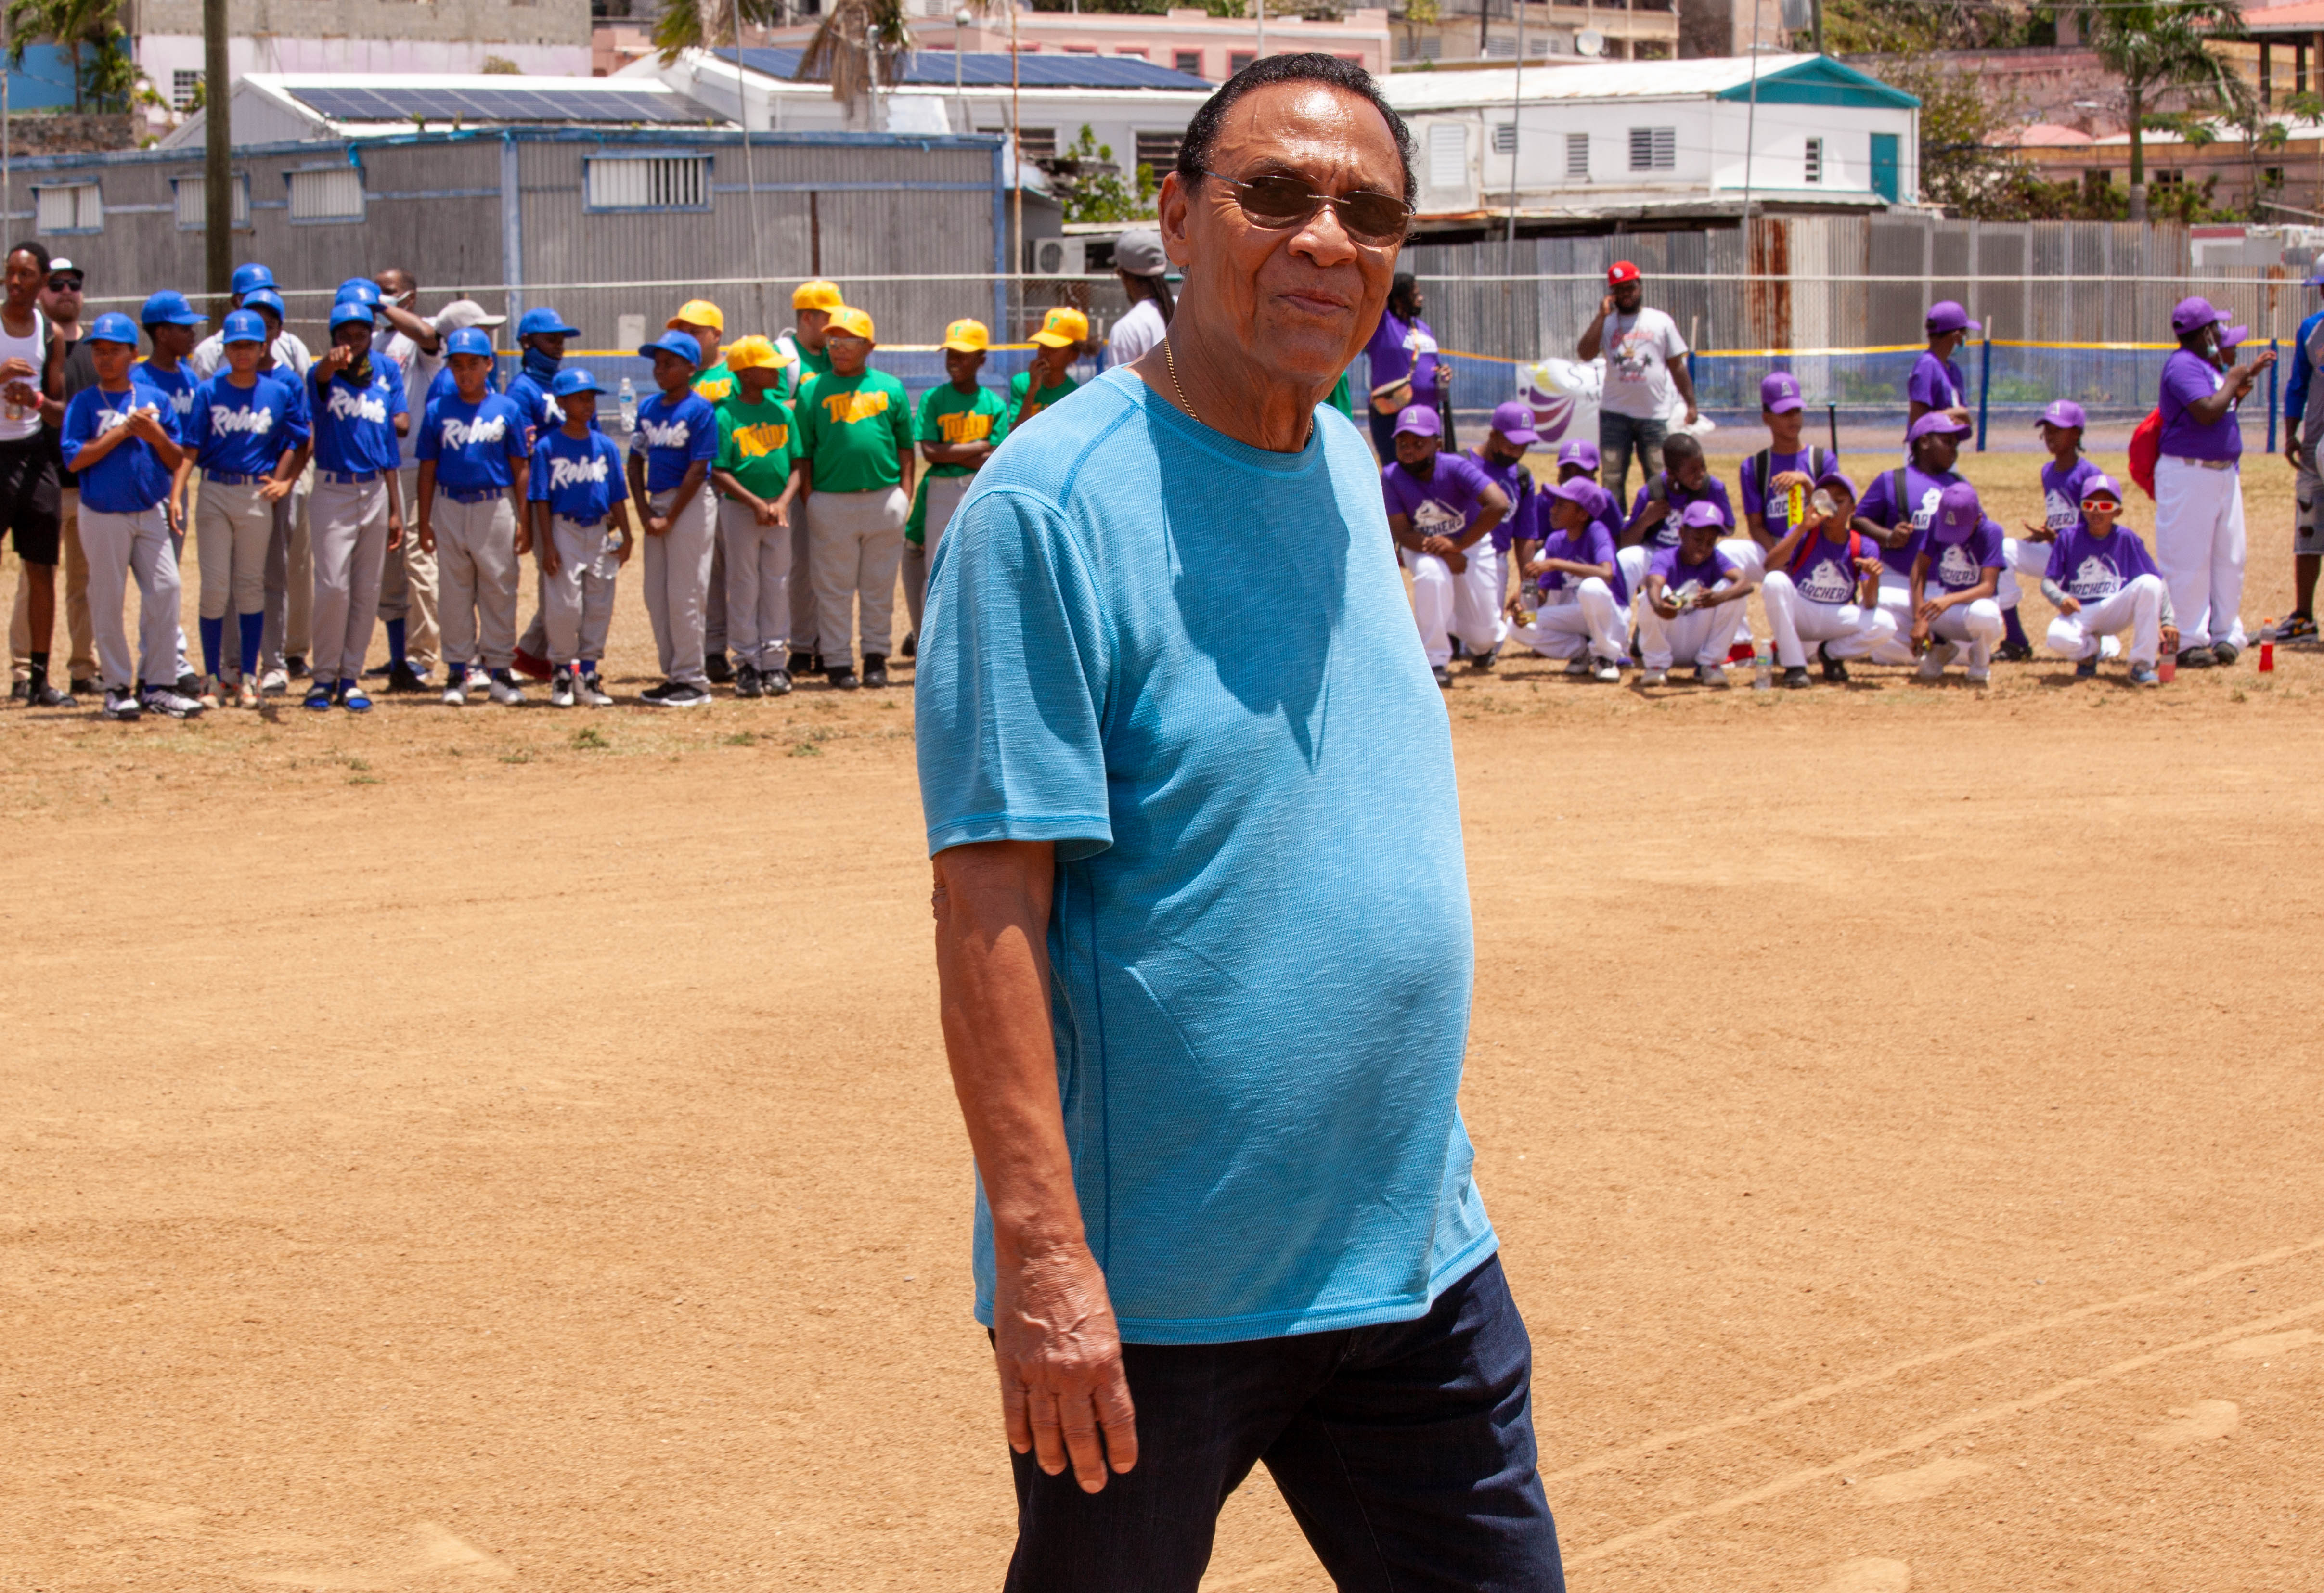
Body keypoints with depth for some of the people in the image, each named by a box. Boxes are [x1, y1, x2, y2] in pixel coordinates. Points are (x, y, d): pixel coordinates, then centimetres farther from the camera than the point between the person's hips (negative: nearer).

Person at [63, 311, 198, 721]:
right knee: (108, 602, 1)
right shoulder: (84, 403, -1)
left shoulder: (156, 399, 7)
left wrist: (154, 433, -13)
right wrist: (122, 430, -14)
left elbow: (177, 461, 6)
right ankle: (117, 687, 11)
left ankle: (157, 686, 3)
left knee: (165, 591, -4)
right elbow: (74, 459, -12)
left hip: (151, 513, 3)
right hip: (103, 515, -3)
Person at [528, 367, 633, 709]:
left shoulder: (606, 446, 6)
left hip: (601, 532, 4)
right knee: (564, 605, -5)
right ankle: (563, 671, 10)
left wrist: (625, 536, 3)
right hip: (564, 530, -4)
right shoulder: (547, 447, -4)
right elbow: (541, 499, -4)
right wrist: (547, 545, -9)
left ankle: (587, 673, 15)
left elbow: (617, 496, 9)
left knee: (599, 606, 6)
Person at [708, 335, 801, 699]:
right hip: (739, 508, -4)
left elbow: (796, 465, 8)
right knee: (743, 586, 2)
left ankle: (774, 663, 12)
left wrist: (783, 503, -8)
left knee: (777, 585, 5)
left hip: (778, 509, 4)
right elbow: (719, 472, -10)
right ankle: (748, 664, 8)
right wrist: (755, 503, -16)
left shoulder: (783, 413, 6)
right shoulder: (725, 415, -7)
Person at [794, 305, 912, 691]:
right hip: (832, 500, -1)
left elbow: (905, 446, 13)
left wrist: (905, 492, 3)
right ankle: (837, 660, 8)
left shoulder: (890, 388, 10)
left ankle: (876, 656, 16)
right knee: (835, 587, 2)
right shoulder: (814, 391, 5)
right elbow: (803, 453, 4)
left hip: (885, 497, 1)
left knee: (880, 586, 7)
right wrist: (808, 500, -4)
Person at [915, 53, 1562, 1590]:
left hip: (1420, 1268, 7)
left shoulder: (1352, 468, 9)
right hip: (1148, 1289, -7)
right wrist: (1040, 1254, -24)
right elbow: (991, 901, -19)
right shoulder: (1051, 503, -15)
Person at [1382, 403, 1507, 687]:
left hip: (1471, 543, 0)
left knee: (1483, 634, -3)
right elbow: (1402, 533, -19)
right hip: (1423, 546, 0)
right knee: (1432, 573, -37)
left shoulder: (1456, 468, -29)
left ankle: (1481, 644, 40)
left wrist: (1458, 544, -36)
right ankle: (1435, 663, -22)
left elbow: (1499, 505, -39)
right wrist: (1443, 553, -34)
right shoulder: (1391, 477, -22)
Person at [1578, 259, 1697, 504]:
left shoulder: (1661, 322, 8)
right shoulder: (1604, 323, 7)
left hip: (1655, 416, 0)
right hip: (1615, 416, 0)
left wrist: (1691, 404, 3)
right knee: (1612, 480, 0)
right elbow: (1585, 354, -10)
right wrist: (1602, 315, -10)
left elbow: (1677, 366, 9)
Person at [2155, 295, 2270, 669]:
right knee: (2189, 560, -5)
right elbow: (2208, 412, -26)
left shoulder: (2211, 365, 15)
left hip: (2225, 471, 10)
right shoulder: (2183, 365, -15)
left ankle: (2225, 634, 19)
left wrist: (2249, 375, 17)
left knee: (2230, 557, 11)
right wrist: (2234, 380, -12)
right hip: (2188, 473, -10)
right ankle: (2187, 642, 0)